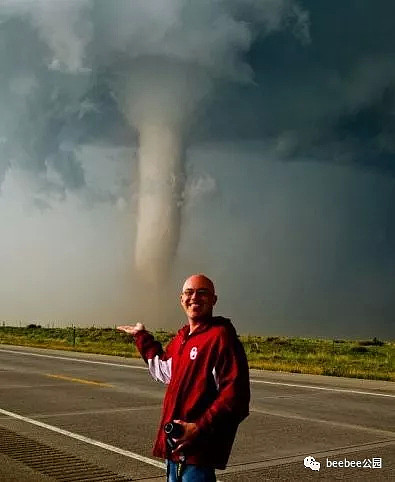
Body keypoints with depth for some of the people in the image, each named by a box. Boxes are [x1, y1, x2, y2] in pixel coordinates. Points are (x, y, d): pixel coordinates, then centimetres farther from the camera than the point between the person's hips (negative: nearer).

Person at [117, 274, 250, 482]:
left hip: (198, 448, -9)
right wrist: (142, 337, 38)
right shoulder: (181, 338, 13)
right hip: (173, 445, 9)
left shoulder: (221, 336, -13)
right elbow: (163, 370, 34)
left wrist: (200, 427, -25)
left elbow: (235, 393, -20)